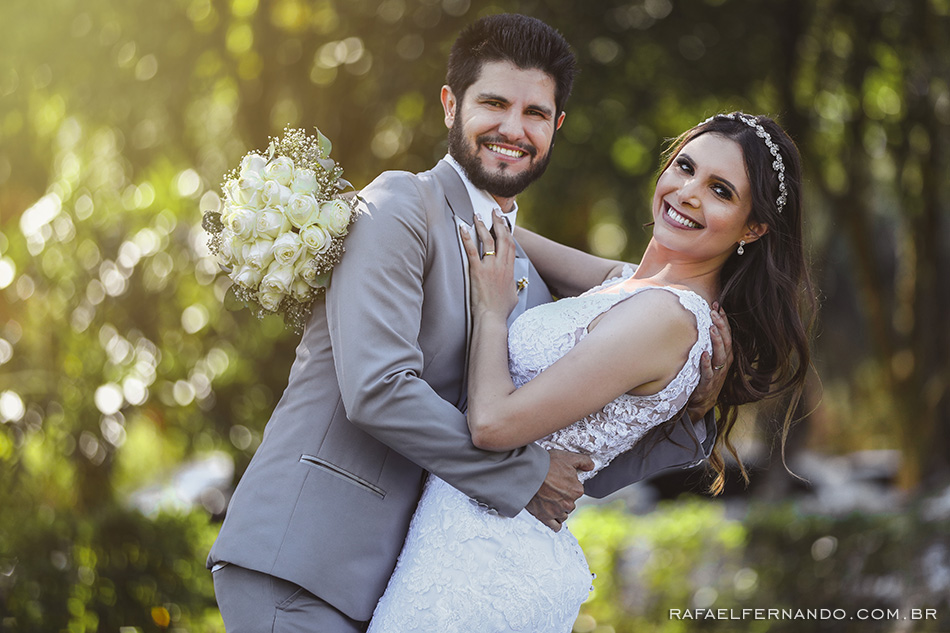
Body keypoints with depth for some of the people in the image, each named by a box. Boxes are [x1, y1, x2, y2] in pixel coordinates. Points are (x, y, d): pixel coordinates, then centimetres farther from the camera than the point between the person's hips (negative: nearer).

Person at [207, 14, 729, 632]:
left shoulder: (531, 290, 17)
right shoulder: (401, 206, -5)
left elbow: (585, 471, 20)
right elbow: (376, 387, -18)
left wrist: (692, 416, 4)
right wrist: (521, 475, -11)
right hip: (299, 563, -7)